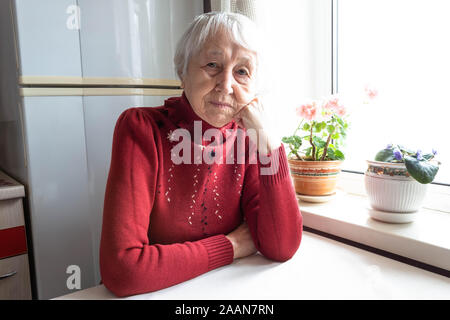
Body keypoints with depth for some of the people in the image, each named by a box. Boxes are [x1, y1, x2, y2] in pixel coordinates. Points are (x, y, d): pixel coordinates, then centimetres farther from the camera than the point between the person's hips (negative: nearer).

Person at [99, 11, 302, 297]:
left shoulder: (246, 138, -3)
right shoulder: (141, 129, -14)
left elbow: (283, 248, -12)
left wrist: (266, 139, -18)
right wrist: (232, 245, -15)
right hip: (151, 294, -1)